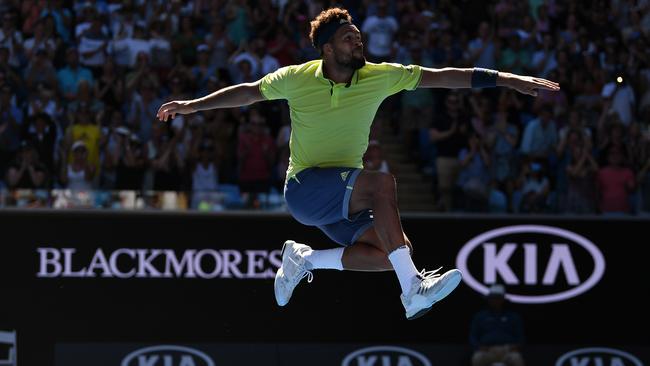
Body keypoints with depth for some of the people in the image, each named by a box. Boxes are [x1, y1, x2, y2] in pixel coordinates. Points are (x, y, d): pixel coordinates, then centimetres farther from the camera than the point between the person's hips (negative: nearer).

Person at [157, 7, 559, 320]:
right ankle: (413, 290, -39)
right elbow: (249, 92, 9)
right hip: (305, 188, -6)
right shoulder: (296, 79, -7)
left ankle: (303, 259, 8)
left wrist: (509, 79, -7)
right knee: (383, 183, -31)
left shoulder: (380, 77, -3)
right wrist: (193, 105, 7)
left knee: (391, 252, -13)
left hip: (344, 199, 6)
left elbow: (443, 77, -4)